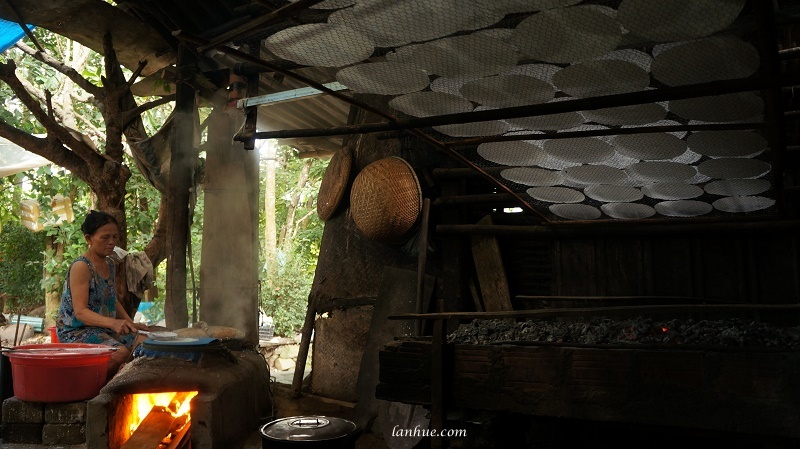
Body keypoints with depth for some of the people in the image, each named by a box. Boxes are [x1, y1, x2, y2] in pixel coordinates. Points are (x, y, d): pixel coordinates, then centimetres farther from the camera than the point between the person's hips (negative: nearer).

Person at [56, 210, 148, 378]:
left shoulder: (109, 264, 10)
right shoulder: (81, 267, -16)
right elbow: (80, 311, -23)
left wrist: (131, 323, 8)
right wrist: (112, 322, -38)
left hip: (104, 328, 8)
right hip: (76, 330, -8)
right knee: (121, 353, -30)